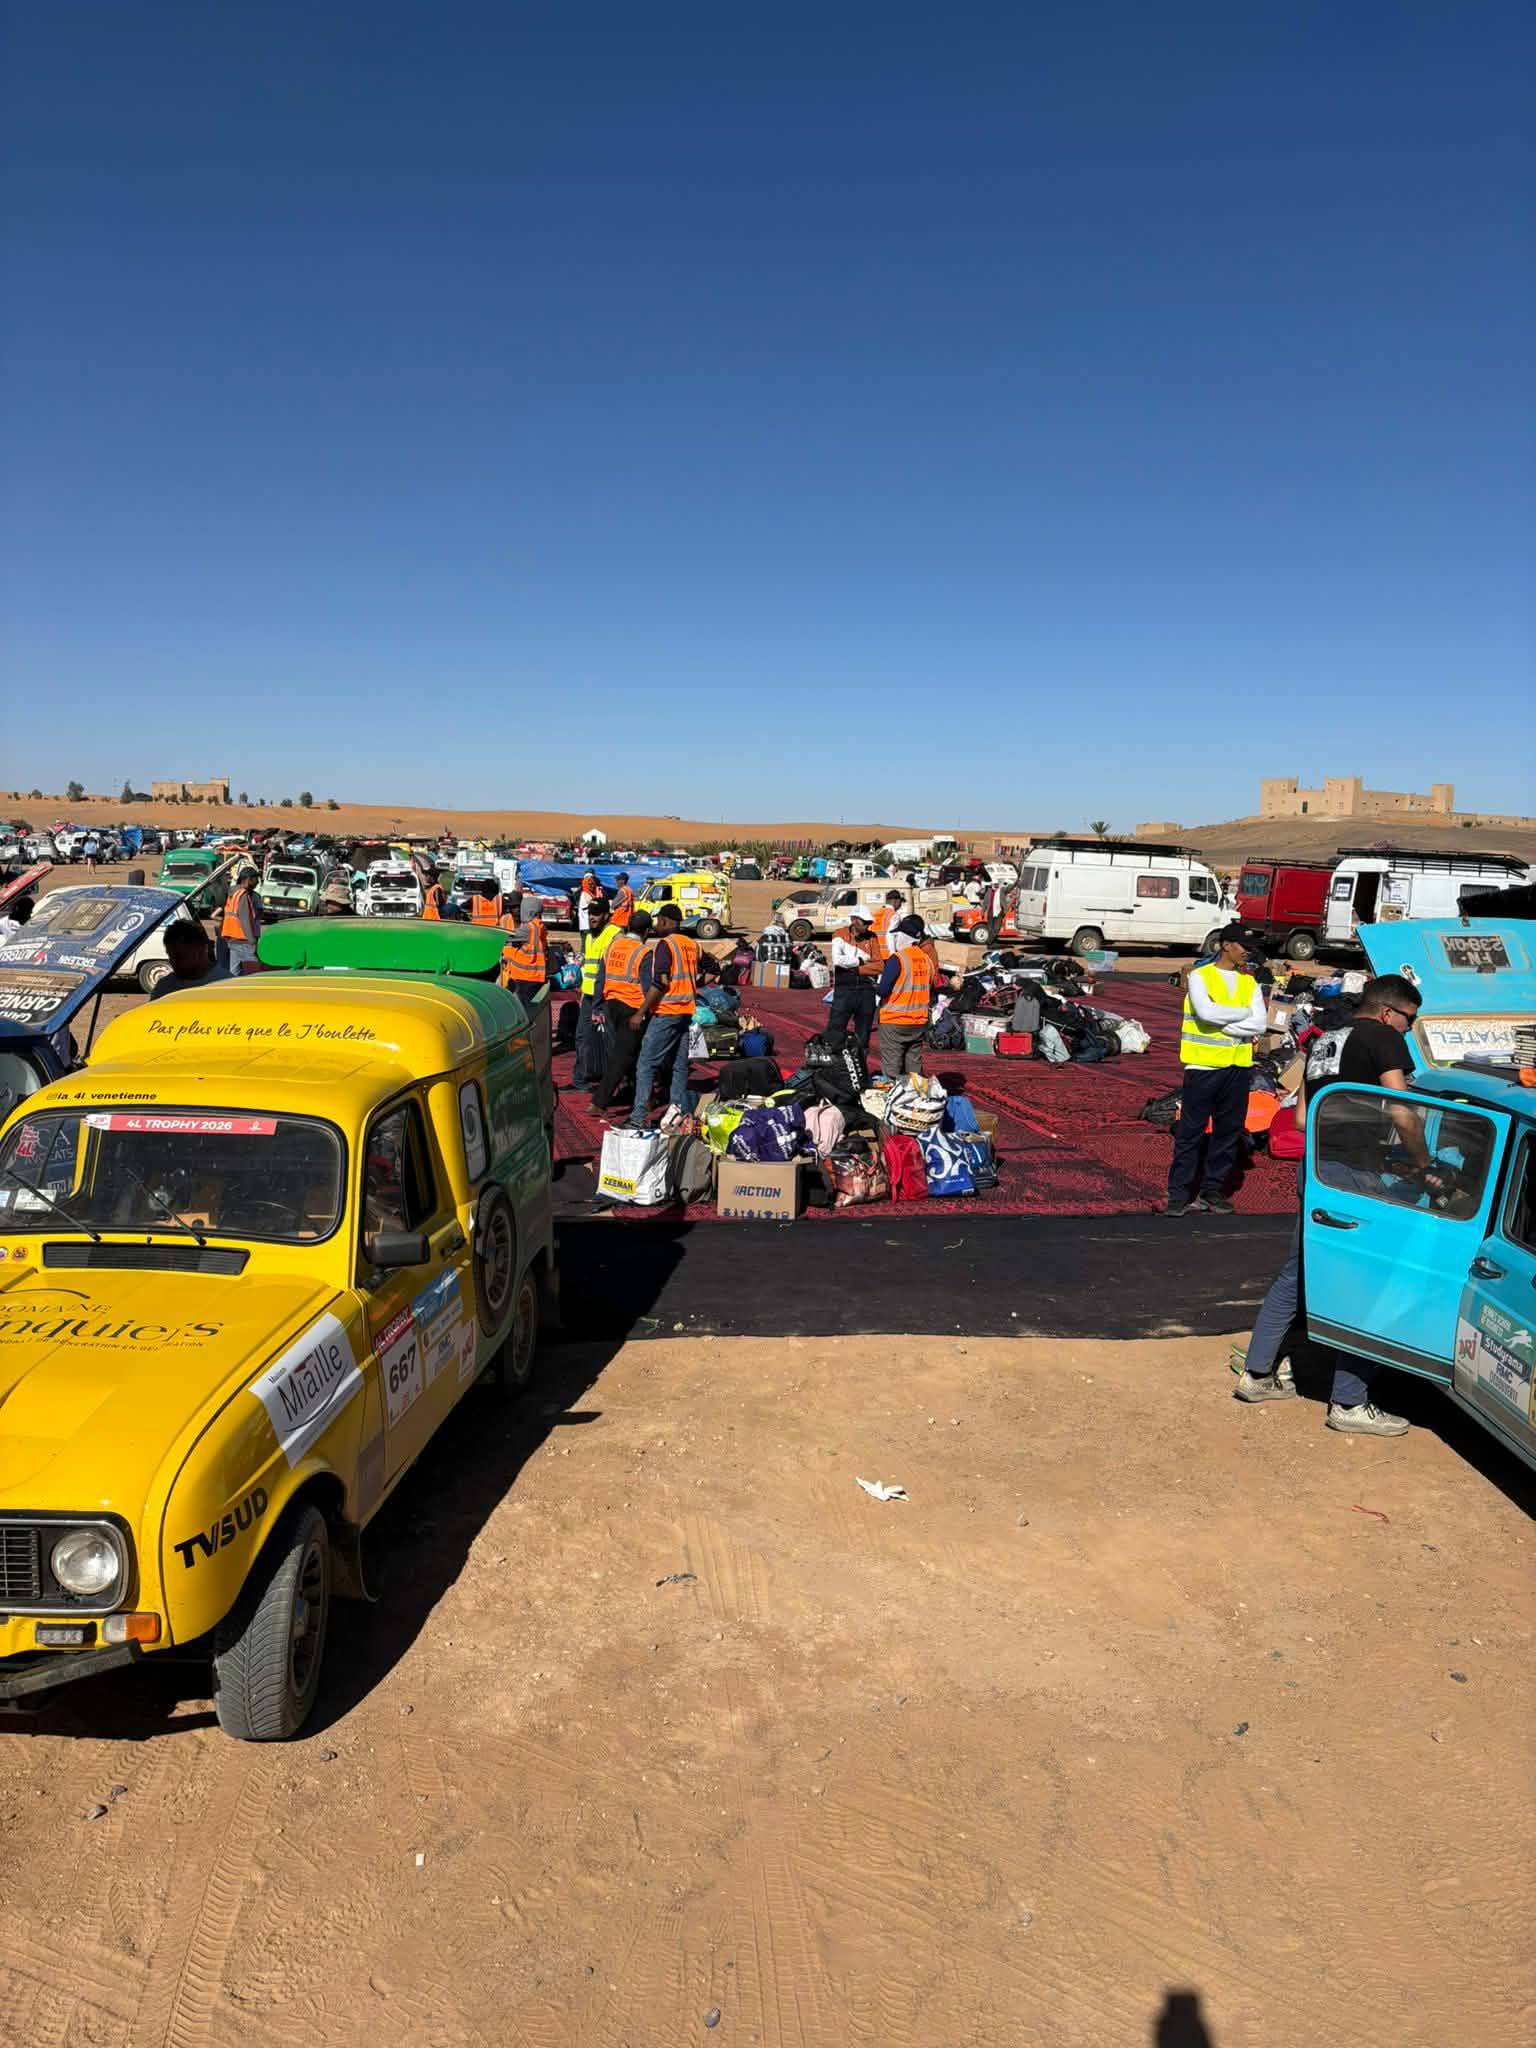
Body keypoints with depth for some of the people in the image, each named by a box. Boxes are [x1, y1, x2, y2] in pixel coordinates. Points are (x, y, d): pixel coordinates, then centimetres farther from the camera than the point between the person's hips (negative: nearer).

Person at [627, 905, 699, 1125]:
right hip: (687, 1012, 8)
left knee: (646, 1064, -6)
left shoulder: (664, 944, -12)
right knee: (680, 1065, 11)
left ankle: (639, 1117, -10)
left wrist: (640, 1012, -17)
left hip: (665, 1013, -8)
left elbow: (660, 983, -19)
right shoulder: (692, 944, 12)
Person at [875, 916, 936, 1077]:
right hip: (919, 1023, 6)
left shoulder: (897, 959, -15)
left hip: (894, 1022, -6)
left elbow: (883, 990, -17)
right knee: (914, 1067, 12)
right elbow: (931, 993, 14)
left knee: (892, 1069, 0)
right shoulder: (927, 960, 6)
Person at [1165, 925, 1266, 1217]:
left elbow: (1260, 1023, -2)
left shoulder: (1250, 983, 11)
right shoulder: (1200, 977, -3)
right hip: (1203, 1065, -5)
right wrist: (1244, 1012, -7)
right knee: (1190, 1132, -2)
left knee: (1229, 1131, 8)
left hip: (1238, 1067, 5)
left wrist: (1222, 1026, -12)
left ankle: (1214, 1190, 19)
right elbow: (1206, 1012, -19)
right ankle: (1179, 1193, 3)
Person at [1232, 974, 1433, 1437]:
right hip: (1354, 1176, -8)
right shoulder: (1384, 1038, -5)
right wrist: (1424, 1166, -3)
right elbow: (1401, 1114, -14)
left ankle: (1258, 1374, 24)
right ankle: (1349, 1404, 2)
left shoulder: (1324, 1042, 19)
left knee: (1296, 1275, 18)